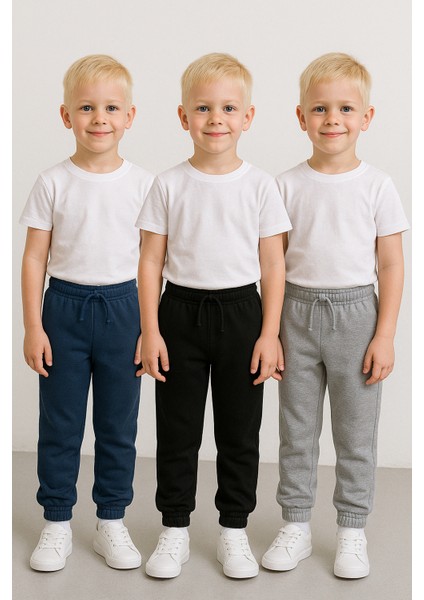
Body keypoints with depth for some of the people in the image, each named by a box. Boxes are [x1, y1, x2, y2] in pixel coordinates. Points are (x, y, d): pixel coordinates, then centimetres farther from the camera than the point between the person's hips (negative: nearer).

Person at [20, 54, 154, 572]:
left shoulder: (143, 184, -2)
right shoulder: (53, 183, -3)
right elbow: (35, 257, -1)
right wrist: (33, 328, -5)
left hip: (122, 307, 1)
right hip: (65, 305, 0)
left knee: (118, 425, 10)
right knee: (59, 424, 8)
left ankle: (111, 523, 25)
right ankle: (57, 523, 22)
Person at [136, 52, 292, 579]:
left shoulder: (260, 185, -2)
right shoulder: (169, 185, -2)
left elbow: (273, 264, 0)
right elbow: (151, 261, 0)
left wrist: (270, 334, -4)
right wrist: (150, 331, -5)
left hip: (241, 313, 0)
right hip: (181, 312, 0)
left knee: (240, 431, 9)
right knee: (177, 430, 9)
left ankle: (234, 530, 24)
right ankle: (175, 530, 23)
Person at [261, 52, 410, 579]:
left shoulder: (377, 187, -3)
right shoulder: (287, 186, 1)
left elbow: (391, 266, -2)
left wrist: (384, 336, -7)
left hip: (355, 313, -1)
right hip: (298, 313, 2)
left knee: (356, 432, 7)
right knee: (296, 428, 10)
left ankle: (352, 531, 21)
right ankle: (295, 526, 23)